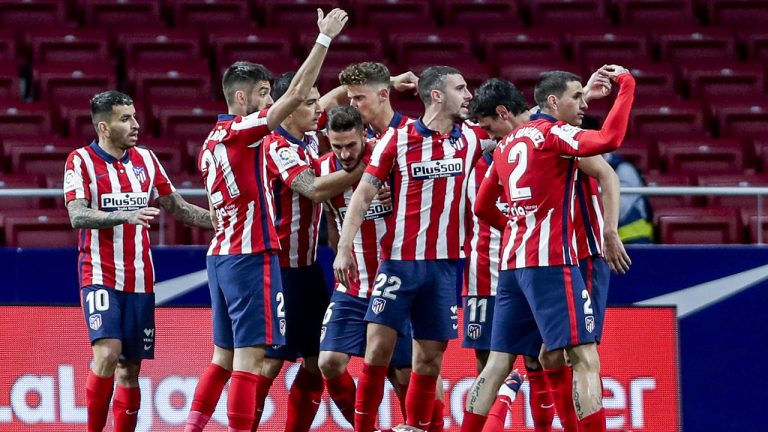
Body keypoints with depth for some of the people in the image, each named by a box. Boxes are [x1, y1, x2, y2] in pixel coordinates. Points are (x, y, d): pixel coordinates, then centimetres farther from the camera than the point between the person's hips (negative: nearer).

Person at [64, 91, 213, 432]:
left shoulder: (145, 159, 10)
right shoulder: (81, 161, -5)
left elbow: (176, 207, 18)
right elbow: (77, 215, -17)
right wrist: (126, 215, -31)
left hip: (140, 281, 5)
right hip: (100, 276, -5)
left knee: (130, 368, 4)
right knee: (108, 352, -22)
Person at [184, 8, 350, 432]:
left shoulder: (213, 142, 15)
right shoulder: (241, 131, -11)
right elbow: (296, 94, -18)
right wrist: (324, 38, -14)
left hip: (220, 255, 9)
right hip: (250, 256, -9)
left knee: (224, 356, 12)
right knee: (251, 355, -9)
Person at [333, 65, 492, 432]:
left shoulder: (470, 137, 5)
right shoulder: (397, 138, -3)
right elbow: (363, 193, -1)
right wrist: (344, 246, -9)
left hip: (444, 264, 3)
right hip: (399, 260, -3)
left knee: (430, 357, 4)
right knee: (378, 346, -9)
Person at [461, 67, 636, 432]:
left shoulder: (508, 143, 17)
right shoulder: (553, 133, -6)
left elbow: (482, 207, 24)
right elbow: (609, 139, -22)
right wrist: (626, 84, -13)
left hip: (511, 264, 8)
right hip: (551, 263, -8)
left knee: (498, 362, 11)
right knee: (585, 360, -11)